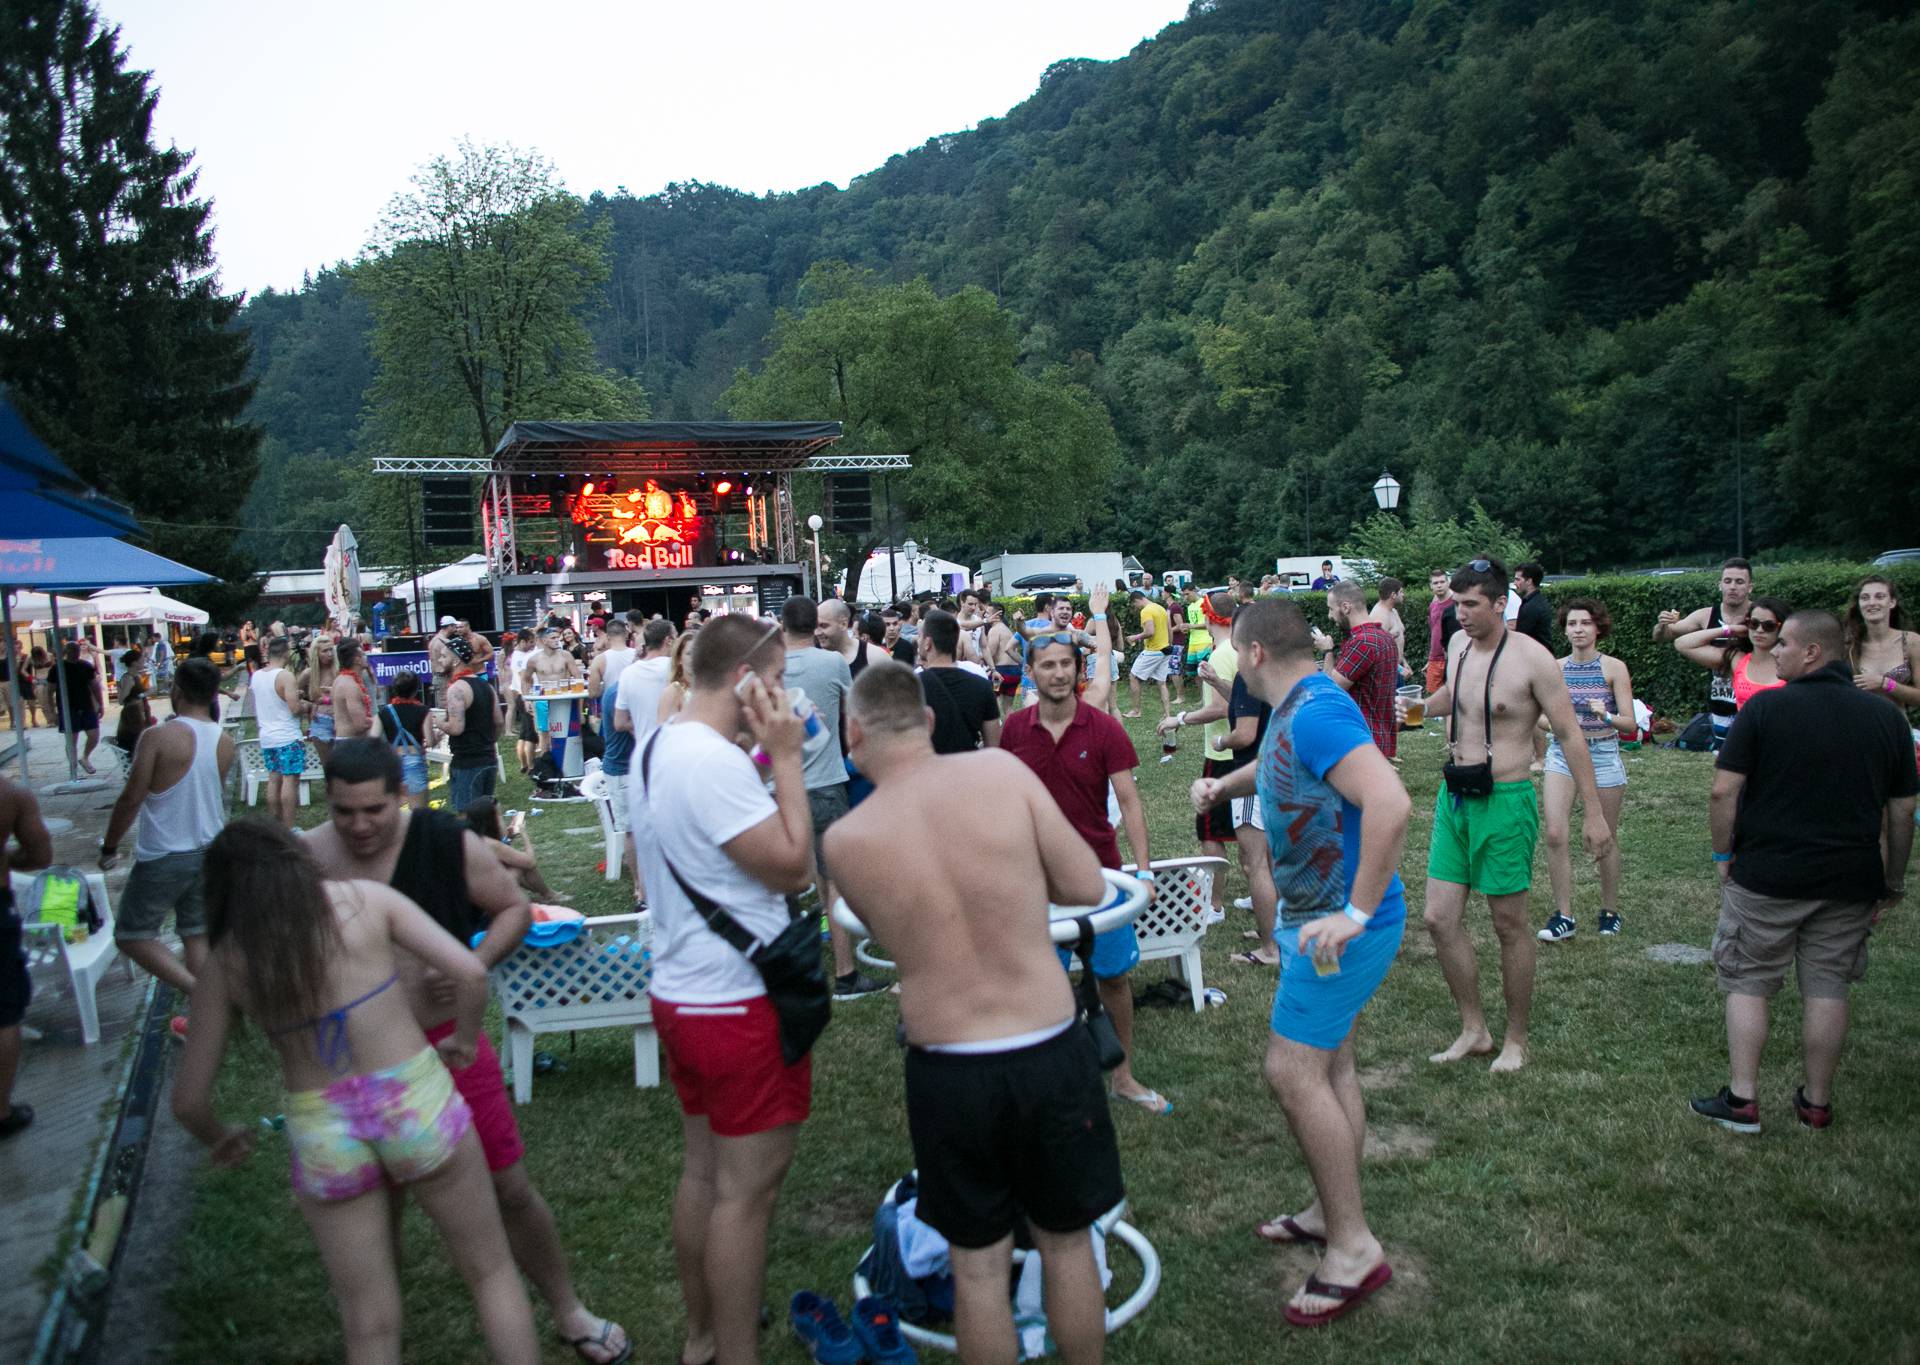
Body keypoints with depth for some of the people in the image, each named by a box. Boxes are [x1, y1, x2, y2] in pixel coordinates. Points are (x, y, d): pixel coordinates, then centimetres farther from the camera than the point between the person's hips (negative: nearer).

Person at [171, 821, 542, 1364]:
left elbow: (189, 1100, 4)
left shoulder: (224, 966, 2)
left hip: (322, 1136, 2)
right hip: (415, 1098, -2)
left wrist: (220, 1136, 26)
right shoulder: (365, 898, -2)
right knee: (491, 1271, 18)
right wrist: (465, 1040, 9)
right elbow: (470, 973, -10)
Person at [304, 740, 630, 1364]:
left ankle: (568, 1311, 30)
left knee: (510, 1189, 7)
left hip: (448, 1042, -1)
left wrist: (474, 966, -18)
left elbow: (514, 908, -1)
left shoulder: (448, 843, -12)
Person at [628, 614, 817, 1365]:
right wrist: (788, 759, -17)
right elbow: (793, 867, -21)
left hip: (680, 990, 10)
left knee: (704, 1171, 21)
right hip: (740, 1004, -10)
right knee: (747, 1189, 4)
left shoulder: (654, 747, 6)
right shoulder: (715, 760, -25)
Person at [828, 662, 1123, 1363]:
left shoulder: (844, 841, -10)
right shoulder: (1002, 769, -12)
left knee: (977, 1267, 19)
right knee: (1067, 1245, 23)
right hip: (1052, 1055, 1)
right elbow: (1089, 887, -5)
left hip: (948, 1072, 0)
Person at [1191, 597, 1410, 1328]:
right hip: (1314, 917, 10)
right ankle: (1332, 1211, 33)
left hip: (1340, 926, -10)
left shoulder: (1317, 713, -24)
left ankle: (1354, 1245, 5)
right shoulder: (1291, 711, 8)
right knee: (1329, 1064, 18)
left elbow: (1390, 802, -37)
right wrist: (1223, 785, 14)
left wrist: (1357, 914, -33)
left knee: (1294, 1072, -7)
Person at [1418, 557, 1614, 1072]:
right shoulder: (1458, 645, 5)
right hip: (1454, 797, 6)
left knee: (1510, 925, 6)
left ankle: (1516, 1040, 23)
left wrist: (1594, 813, -11)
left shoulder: (1531, 658, -14)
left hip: (1504, 802, -6)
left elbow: (1570, 736, -11)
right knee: (1440, 919, 5)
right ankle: (1474, 1030, 21)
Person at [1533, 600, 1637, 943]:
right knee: (1556, 835, -10)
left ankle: (1610, 910, 28)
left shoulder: (1613, 668, -4)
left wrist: (1606, 716, -26)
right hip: (1562, 753, 2)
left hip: (1603, 755, -2)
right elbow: (1541, 716, 9)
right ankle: (1564, 916, -1)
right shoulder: (1555, 668, 4)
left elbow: (1631, 723, -7)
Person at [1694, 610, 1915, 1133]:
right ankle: (1817, 1103, 21)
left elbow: (1725, 791, -13)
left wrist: (1723, 855, 0)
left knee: (1748, 984, 7)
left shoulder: (1764, 707, -10)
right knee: (1827, 988, 12)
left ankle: (1742, 1099, 7)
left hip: (1766, 875, -4)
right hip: (1850, 882, 4)